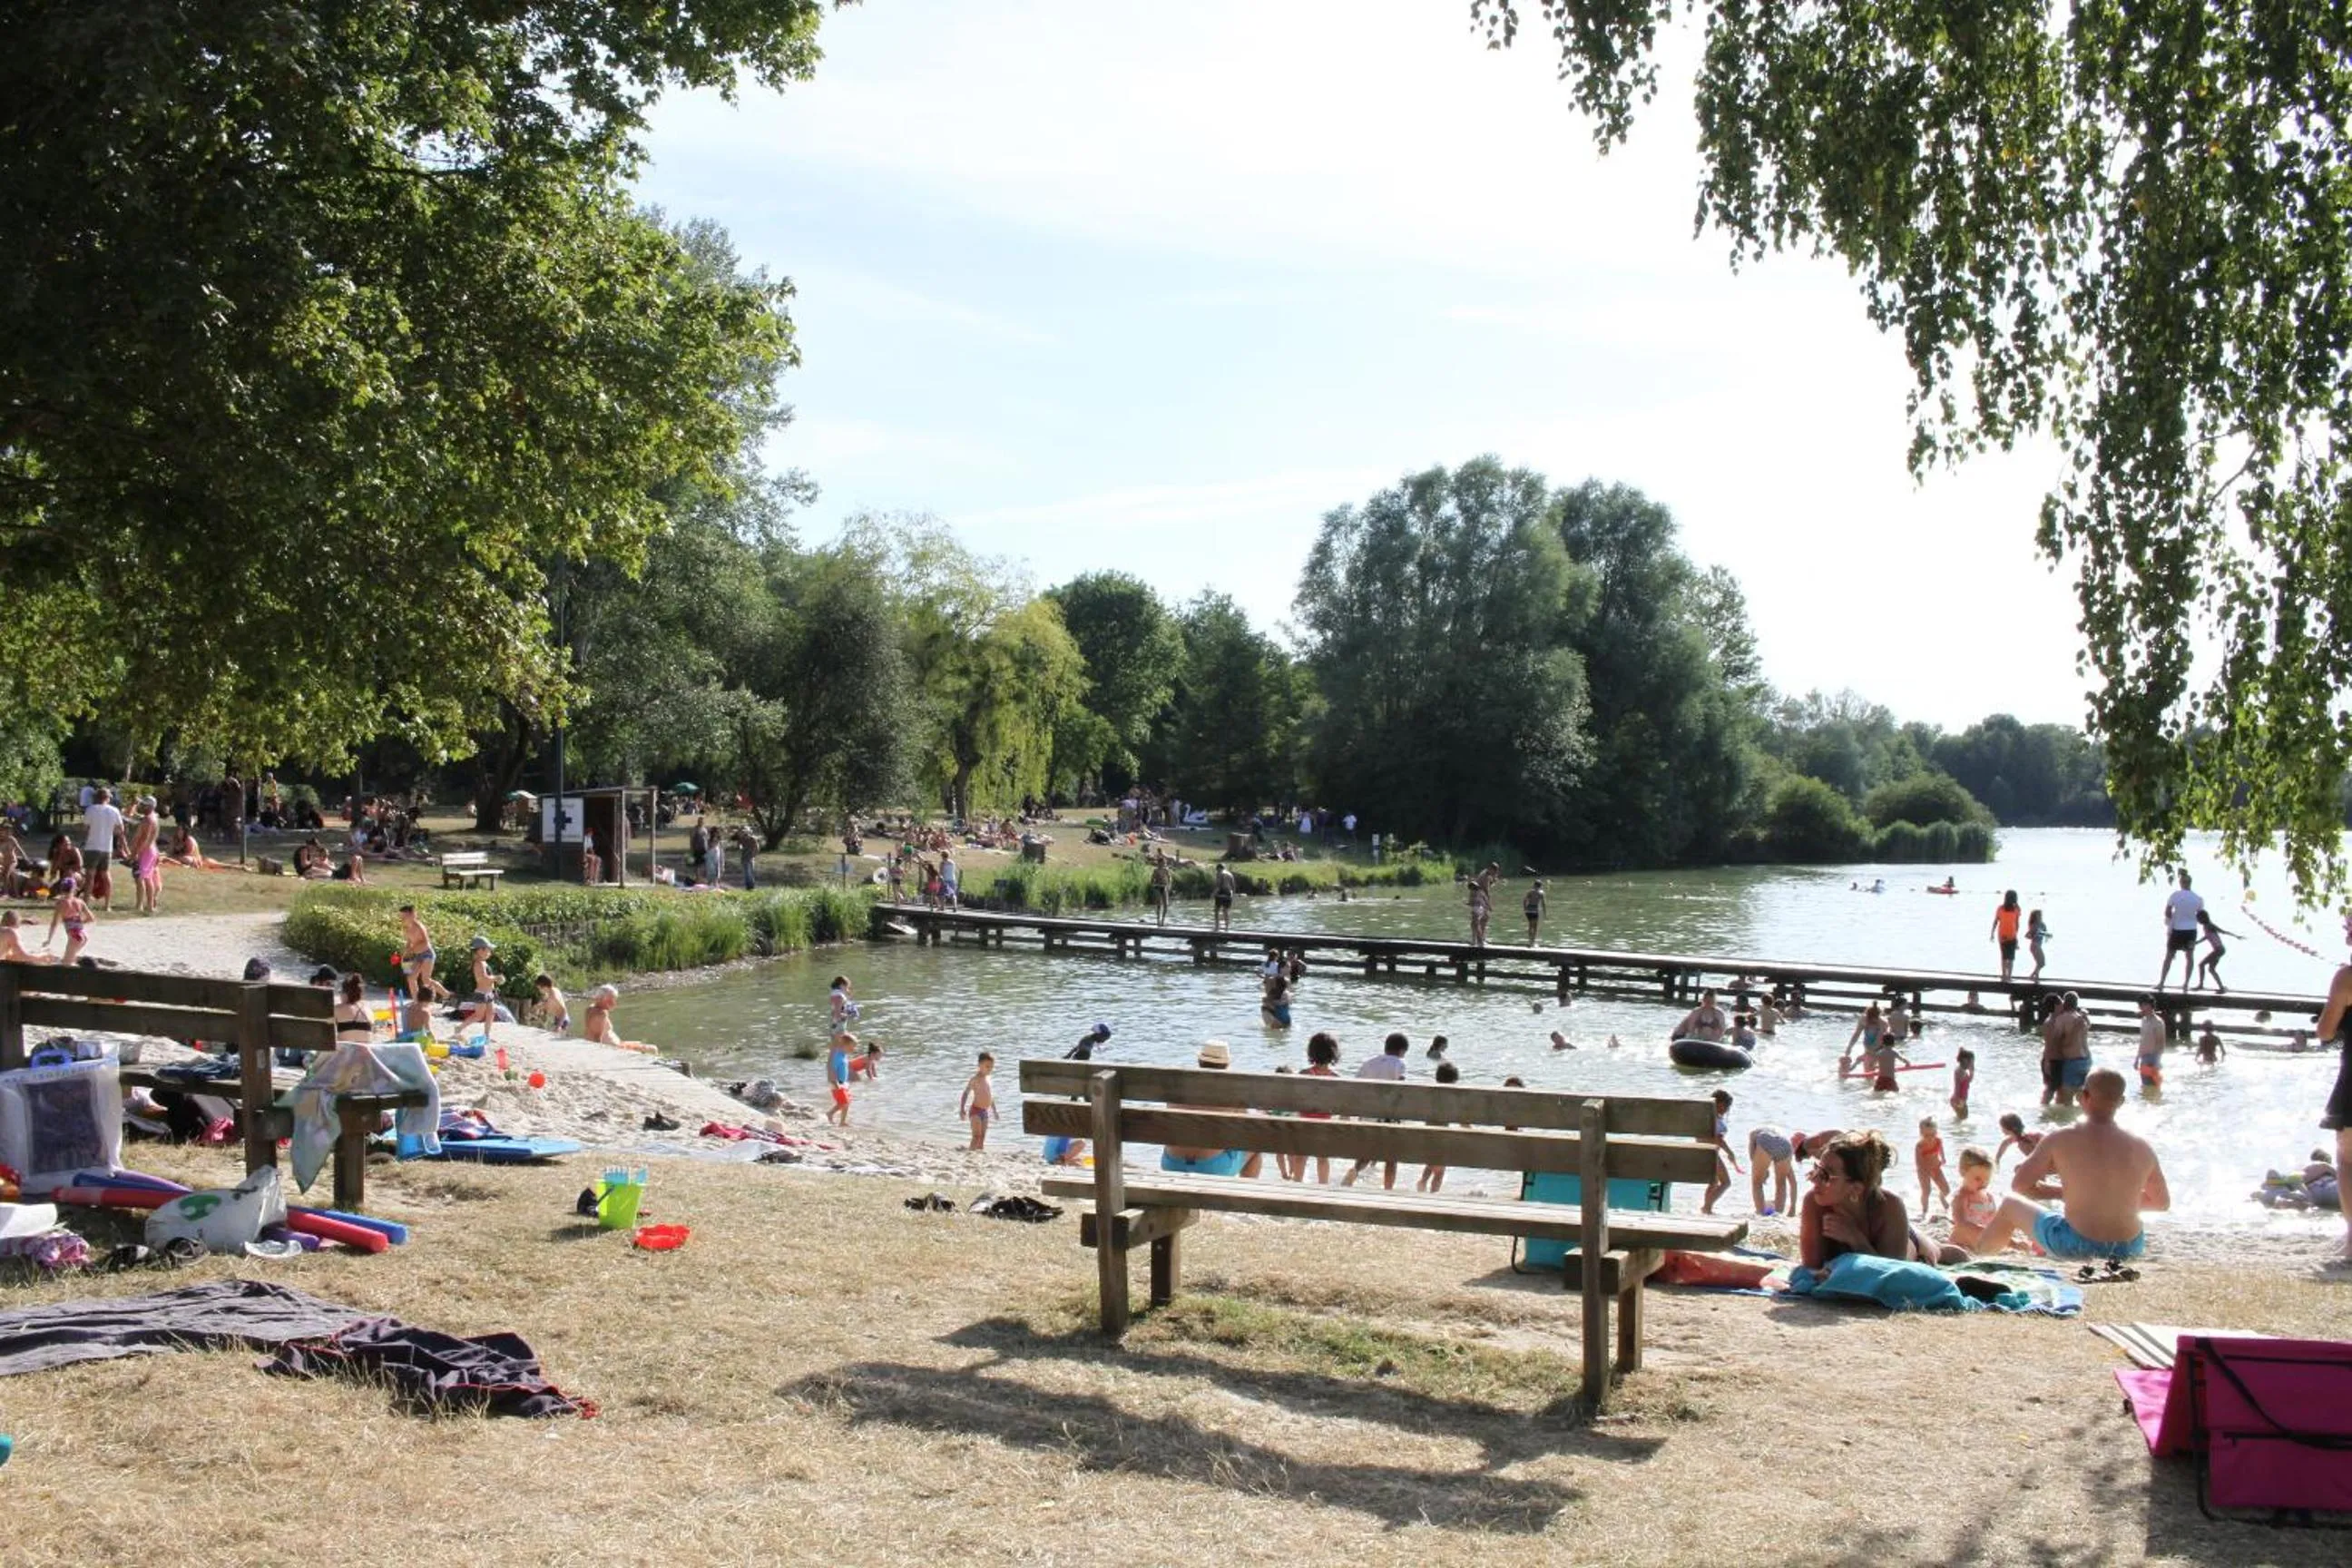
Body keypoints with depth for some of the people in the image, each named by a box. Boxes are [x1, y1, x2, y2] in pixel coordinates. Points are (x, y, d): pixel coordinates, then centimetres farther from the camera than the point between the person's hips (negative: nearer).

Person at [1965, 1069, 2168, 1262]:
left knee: (2010, 1204, 23)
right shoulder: (2141, 1147, -5)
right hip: (2130, 1249, 4)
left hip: (2077, 1248, -4)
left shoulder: (2062, 1140, -12)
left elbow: (2019, 1184, -5)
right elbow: (2162, 1202, 8)